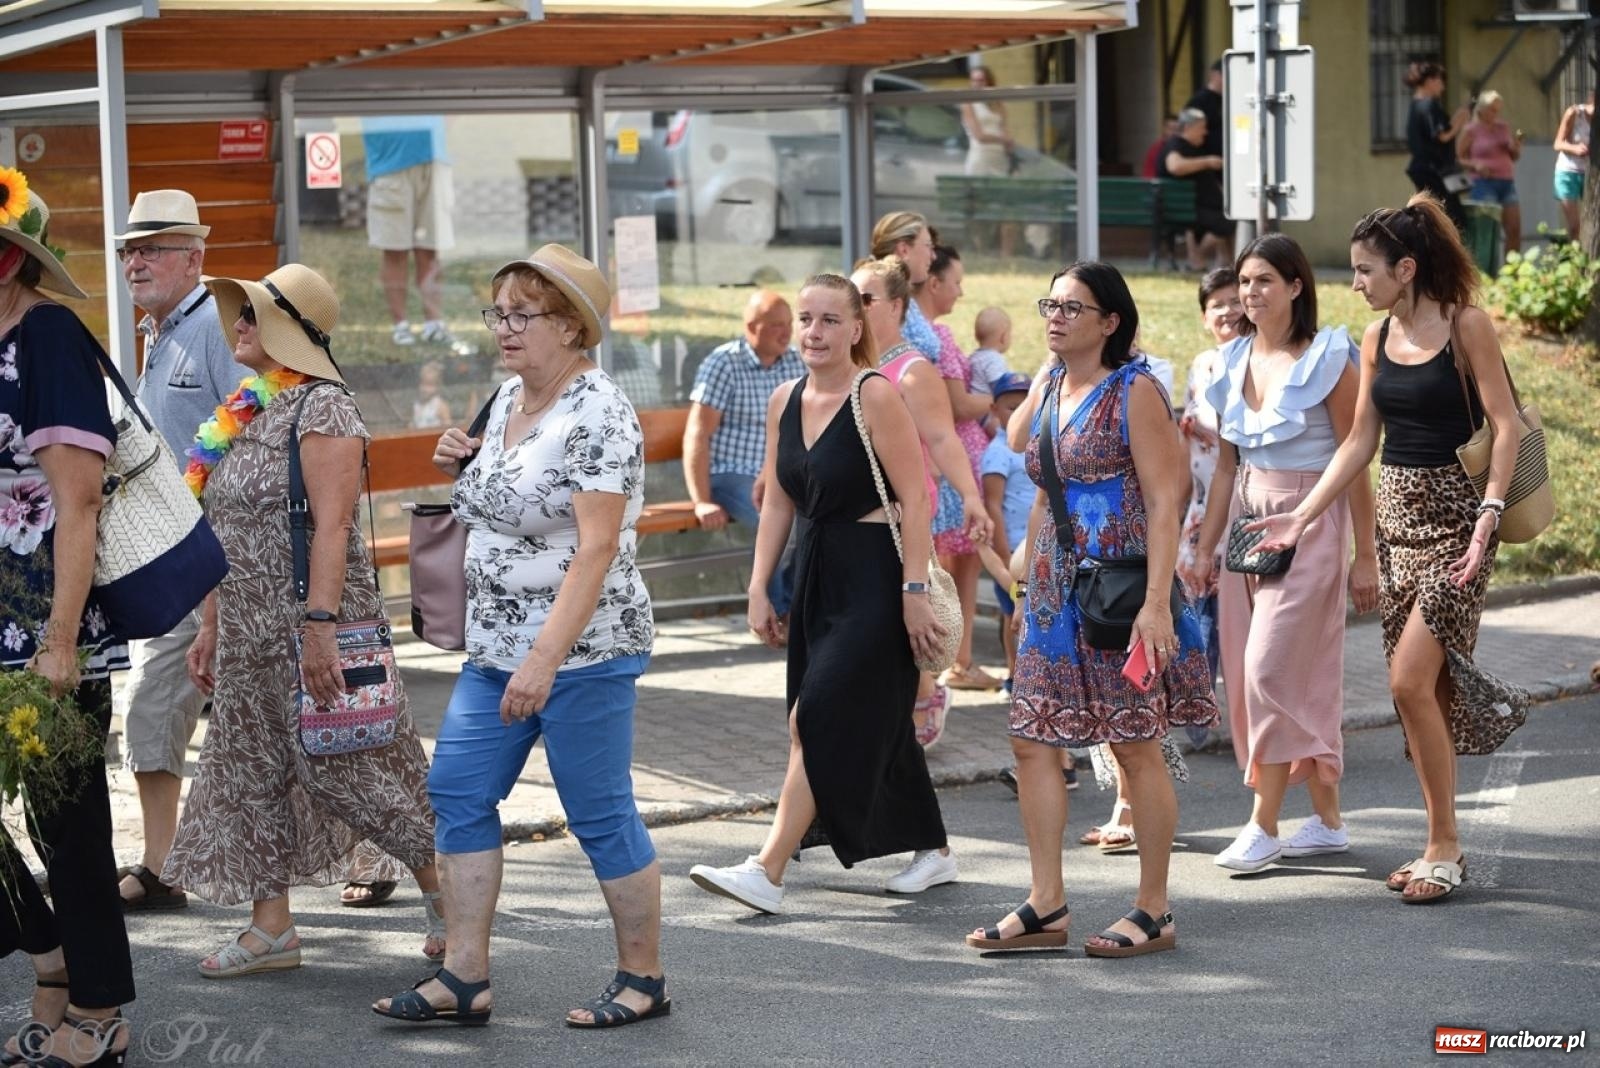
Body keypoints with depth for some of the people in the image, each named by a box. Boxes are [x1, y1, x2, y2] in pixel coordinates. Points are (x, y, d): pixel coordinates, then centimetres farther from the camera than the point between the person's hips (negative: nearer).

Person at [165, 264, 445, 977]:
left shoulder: (322, 407, -13)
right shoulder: (246, 414, 14)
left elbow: (333, 525, -21)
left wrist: (320, 625, -27)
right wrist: (209, 625, 17)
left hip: (312, 628, -9)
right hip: (250, 634, 9)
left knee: (352, 769, -4)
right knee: (253, 772, 10)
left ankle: (444, 894, 12)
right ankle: (271, 929, 16)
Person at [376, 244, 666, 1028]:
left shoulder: (597, 415, -16)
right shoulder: (508, 398, 10)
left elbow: (596, 548, -23)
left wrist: (545, 659, -29)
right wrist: (463, 470, 4)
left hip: (582, 651, -9)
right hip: (496, 647, 9)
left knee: (600, 815, -1)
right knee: (457, 795, 6)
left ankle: (644, 979, 14)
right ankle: (464, 978, 12)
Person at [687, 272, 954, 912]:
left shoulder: (875, 396, -13)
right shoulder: (784, 402, 8)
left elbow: (915, 497, -15)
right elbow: (778, 503, 13)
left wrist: (915, 591, -19)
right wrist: (758, 588, 8)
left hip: (874, 578, -8)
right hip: (818, 575, 8)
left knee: (820, 722, -11)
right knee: (871, 725, 14)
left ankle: (768, 872, -11)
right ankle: (933, 850, 29)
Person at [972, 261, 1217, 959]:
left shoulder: (1134, 391, -9)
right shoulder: (1049, 384, 12)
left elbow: (1164, 502, -13)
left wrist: (1157, 602, -20)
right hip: (1054, 586, 7)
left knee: (1136, 746, -1)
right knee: (1031, 741, 4)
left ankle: (1153, 913, 9)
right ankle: (1046, 906, 11)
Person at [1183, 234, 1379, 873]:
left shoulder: (1327, 359, -8)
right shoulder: (1235, 360, 10)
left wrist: (1365, 555, -8)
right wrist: (1205, 548, 15)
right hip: (1247, 518, 7)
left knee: (1272, 668, -12)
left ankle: (1264, 824, -5)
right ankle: (1327, 821, 16)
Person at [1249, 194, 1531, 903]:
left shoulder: (1466, 325, -8)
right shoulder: (1378, 338, 10)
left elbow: (1507, 426, -10)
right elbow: (1359, 441, 15)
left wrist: (1489, 512, -21)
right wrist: (1301, 517, 9)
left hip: (1454, 515, -6)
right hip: (1395, 513, 6)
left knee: (1412, 682, -14)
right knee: (1418, 690, 6)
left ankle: (1443, 849, -3)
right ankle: (1444, 847, 15)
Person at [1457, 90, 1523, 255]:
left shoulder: (1504, 127, 14)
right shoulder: (1471, 130, -1)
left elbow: (1515, 157, 21)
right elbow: (1459, 158, -1)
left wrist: (1516, 145, 0)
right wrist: (1475, 165, -18)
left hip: (1507, 182, 6)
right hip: (1484, 183, -5)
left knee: (1515, 229, 0)